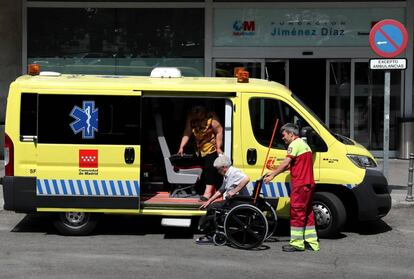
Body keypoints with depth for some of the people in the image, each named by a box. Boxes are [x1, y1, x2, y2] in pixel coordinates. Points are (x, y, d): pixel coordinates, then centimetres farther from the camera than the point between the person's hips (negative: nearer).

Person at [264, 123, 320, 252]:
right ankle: (312, 242, 16)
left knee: (297, 212, -6)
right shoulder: (303, 144, 23)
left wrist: (272, 175, -8)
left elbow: (286, 163, -15)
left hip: (300, 184, -10)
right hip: (308, 183, 10)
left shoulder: (295, 144, -9)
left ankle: (297, 243, -4)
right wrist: (273, 172, 17)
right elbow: (290, 165, 21)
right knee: (307, 213, 13)